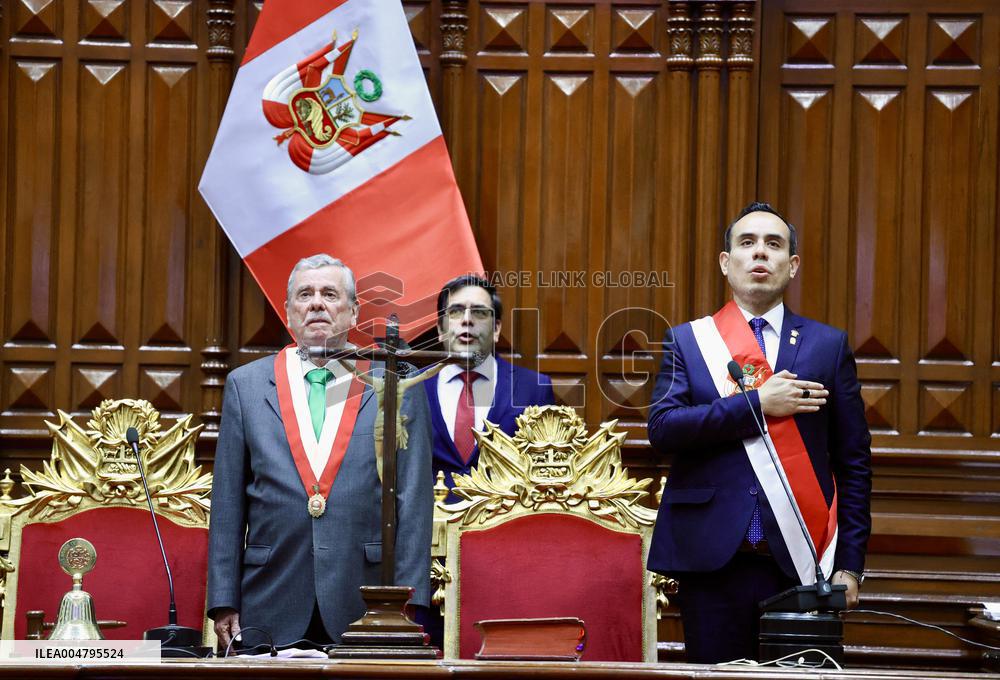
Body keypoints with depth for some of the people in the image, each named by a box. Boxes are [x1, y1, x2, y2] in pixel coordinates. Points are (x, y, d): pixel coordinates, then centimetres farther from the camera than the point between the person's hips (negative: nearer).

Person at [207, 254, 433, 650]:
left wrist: (409, 602, -5)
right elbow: (228, 502, 9)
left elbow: (414, 499, 3)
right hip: (273, 611, 1)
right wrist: (224, 603, 3)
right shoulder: (246, 384, 11)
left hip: (365, 610, -1)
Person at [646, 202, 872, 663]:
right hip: (712, 557, 0)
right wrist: (756, 404, -12)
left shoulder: (828, 345, 9)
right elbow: (662, 428, -6)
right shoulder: (686, 341, 9)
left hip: (799, 562, 0)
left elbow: (854, 461, 8)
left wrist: (850, 564, 2)